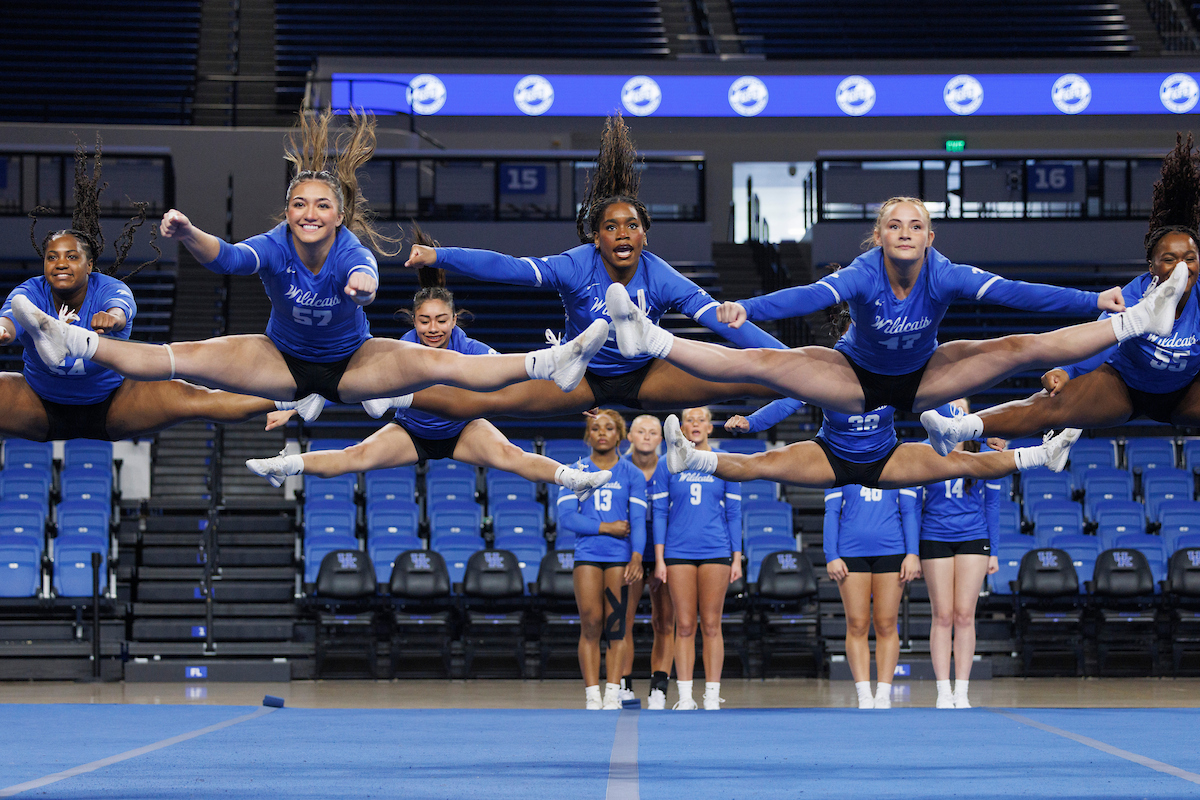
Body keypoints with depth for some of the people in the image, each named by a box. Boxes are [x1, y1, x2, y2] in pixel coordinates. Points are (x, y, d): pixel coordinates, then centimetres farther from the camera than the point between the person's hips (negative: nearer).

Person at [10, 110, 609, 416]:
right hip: (283, 363, 2)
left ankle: (548, 366, -35)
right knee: (188, 357, -16)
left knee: (434, 361, -25)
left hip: (354, 365, -2)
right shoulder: (275, 247, -19)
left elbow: (365, 275, -49)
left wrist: (363, 283, -75)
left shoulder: (351, 250, -24)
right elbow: (228, 258, -39)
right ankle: (72, 345, -20)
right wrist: (188, 235, -61)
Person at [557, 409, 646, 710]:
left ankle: (613, 696, -3)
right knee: (590, 625, -7)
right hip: (587, 555, 0)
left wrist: (637, 557, -15)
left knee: (615, 627, -5)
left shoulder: (632, 474, 8)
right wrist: (606, 527, -7)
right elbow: (566, 517, 0)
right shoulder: (575, 472, 9)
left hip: (620, 557, 0)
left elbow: (638, 520, 0)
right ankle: (592, 697, -5)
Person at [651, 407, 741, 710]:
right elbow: (660, 512, 5)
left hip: (716, 551, 0)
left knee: (711, 626, 0)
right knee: (684, 626, 0)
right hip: (678, 552, 0)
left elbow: (734, 513, 7)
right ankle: (685, 697, 3)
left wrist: (737, 559, 2)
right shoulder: (667, 465, 5)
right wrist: (659, 559, -1)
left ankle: (712, 697, 4)